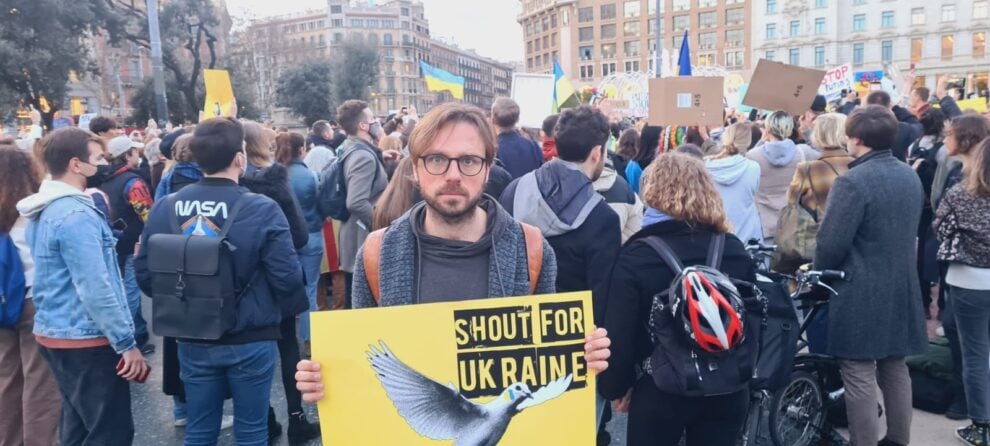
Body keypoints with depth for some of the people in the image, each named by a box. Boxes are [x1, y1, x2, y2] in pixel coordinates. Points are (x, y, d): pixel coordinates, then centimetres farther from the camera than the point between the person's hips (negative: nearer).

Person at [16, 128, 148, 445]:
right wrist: (127, 343, -20)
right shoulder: (76, 215, -21)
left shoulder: (44, 210, 10)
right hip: (86, 340, -10)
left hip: (55, 333, 10)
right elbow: (95, 289, -24)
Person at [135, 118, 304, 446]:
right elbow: (288, 279, -19)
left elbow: (145, 274, -2)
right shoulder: (262, 210, -18)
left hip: (192, 340, 4)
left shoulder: (165, 208, -5)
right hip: (250, 340, -4)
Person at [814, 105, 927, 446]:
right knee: (895, 370, 18)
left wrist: (819, 274, -1)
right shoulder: (911, 177, 8)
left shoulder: (852, 182, -19)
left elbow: (830, 244, -20)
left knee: (860, 377, 0)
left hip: (860, 294, -8)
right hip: (901, 288, 8)